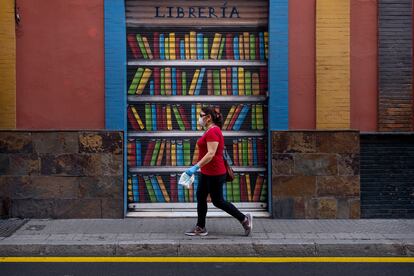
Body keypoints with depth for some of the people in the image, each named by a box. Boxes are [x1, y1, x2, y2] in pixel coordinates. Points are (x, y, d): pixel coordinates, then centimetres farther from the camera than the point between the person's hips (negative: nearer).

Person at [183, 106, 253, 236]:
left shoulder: (213, 131, -19)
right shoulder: (210, 130, 12)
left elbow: (211, 153, -27)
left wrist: (196, 167, -29)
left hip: (214, 174, -10)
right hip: (207, 173, 10)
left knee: (218, 201, 0)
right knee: (200, 198, 11)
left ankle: (244, 219, 11)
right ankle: (200, 228, 18)